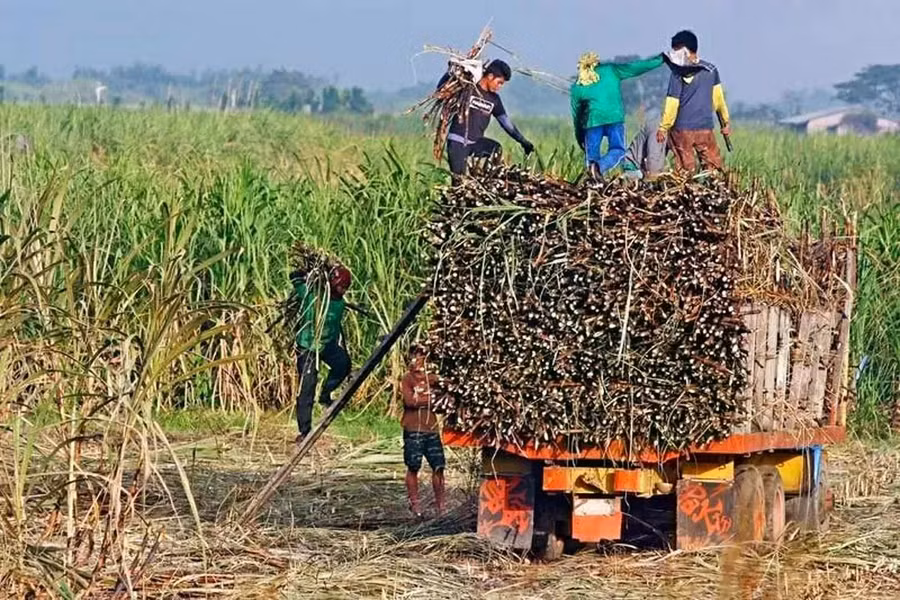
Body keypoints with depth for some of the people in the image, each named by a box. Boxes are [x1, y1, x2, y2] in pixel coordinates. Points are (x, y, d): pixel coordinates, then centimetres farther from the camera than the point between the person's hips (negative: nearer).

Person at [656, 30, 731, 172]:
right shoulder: (711, 70, 3)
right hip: (705, 128, 2)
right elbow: (718, 99, 10)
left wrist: (663, 128, 0)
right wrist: (725, 122, 20)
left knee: (686, 170, 4)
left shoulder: (677, 73, -8)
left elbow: (672, 103, -8)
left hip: (681, 130, -2)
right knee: (714, 167, 7)